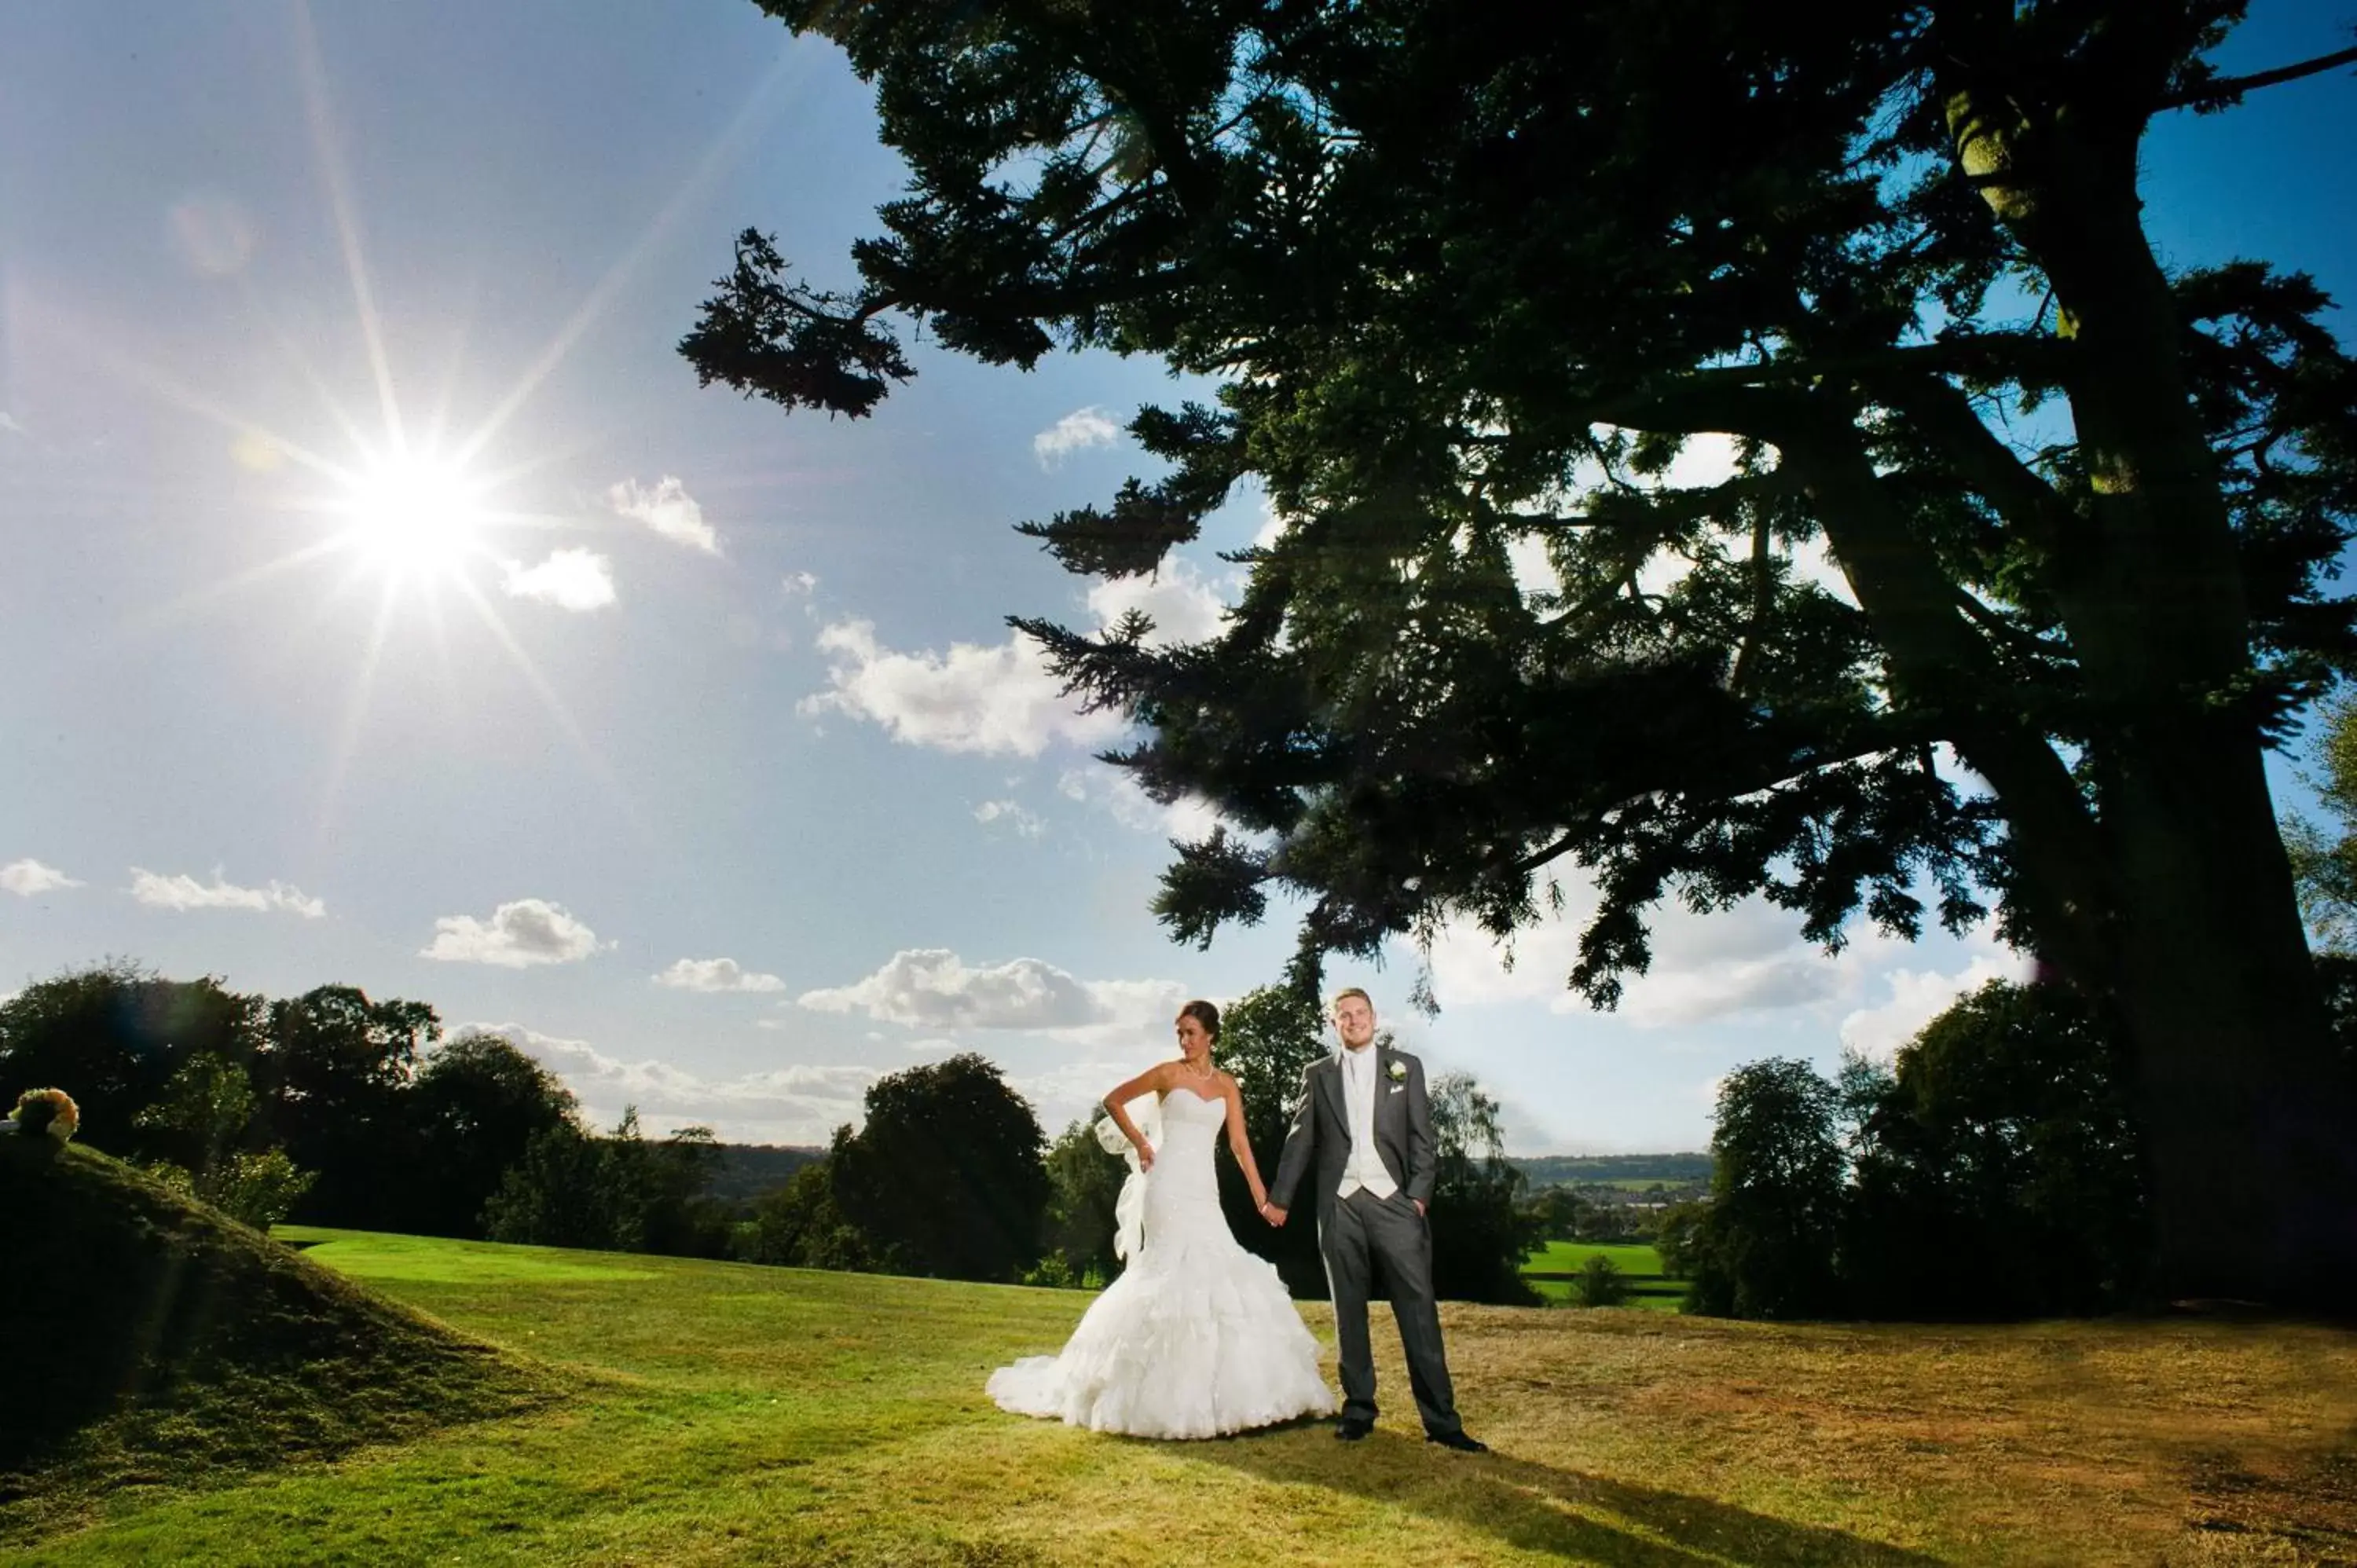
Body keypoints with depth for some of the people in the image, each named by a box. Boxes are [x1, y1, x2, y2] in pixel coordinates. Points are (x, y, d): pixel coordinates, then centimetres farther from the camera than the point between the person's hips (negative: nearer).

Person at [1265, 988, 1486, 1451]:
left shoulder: (1405, 1066, 8)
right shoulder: (1317, 1074, 10)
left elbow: (1421, 1136, 5)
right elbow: (1300, 1140, 12)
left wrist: (1419, 1194, -5)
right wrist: (1279, 1198, 9)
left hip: (1393, 1200, -1)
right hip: (1339, 1204, 2)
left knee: (1418, 1307, -5)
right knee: (1348, 1311, 8)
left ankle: (1440, 1419, 1)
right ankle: (1358, 1410, 19)